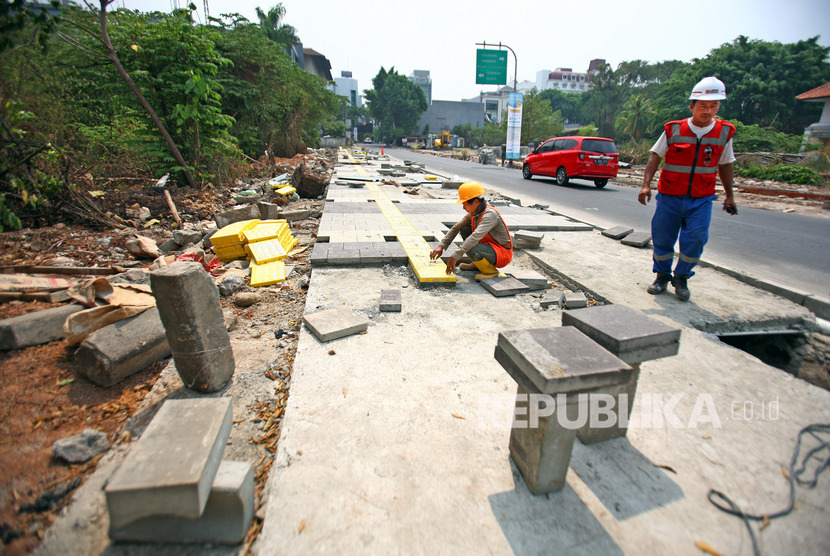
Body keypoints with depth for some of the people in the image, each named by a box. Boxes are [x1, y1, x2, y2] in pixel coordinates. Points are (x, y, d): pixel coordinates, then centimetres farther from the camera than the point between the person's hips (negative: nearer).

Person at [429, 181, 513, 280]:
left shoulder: (490, 214, -26)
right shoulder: (473, 213, 0)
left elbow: (475, 237, -37)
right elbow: (455, 228, 4)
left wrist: (455, 256, -42)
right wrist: (441, 247, -5)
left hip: (503, 255, -9)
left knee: (471, 248, -33)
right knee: (464, 229, 4)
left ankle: (491, 271, -8)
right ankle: (477, 264, 11)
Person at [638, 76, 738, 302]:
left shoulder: (724, 132, 4)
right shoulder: (673, 130, -3)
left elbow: (725, 164, 13)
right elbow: (655, 156, -2)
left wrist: (729, 195, 16)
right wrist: (646, 184, -15)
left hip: (701, 200, 1)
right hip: (669, 196, -1)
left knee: (695, 238, -10)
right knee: (662, 238, 4)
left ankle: (681, 278, 11)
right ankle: (662, 276, 25)